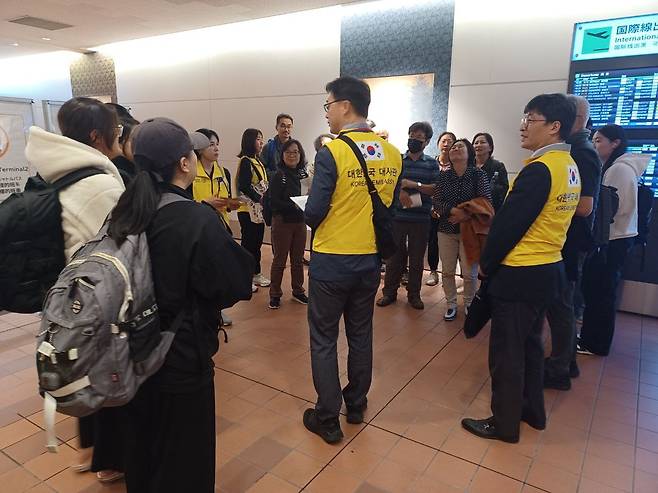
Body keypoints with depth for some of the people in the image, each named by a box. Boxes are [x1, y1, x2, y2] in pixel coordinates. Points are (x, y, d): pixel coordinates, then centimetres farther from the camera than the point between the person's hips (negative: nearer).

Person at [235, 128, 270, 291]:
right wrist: (260, 200, -17)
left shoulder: (258, 161, 14)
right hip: (247, 210, -8)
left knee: (257, 242, 15)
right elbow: (244, 187, -21)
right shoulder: (245, 161, -13)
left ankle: (256, 274, 26)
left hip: (258, 209, 8)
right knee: (248, 243, -1)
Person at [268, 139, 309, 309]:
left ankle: (298, 291, 28)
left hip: (300, 221, 5)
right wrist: (294, 206, -26)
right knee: (280, 259, 5)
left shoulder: (303, 173, 5)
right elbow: (274, 202, -16)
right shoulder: (278, 175, -10)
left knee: (298, 259, 14)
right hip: (282, 222, -5)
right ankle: (275, 294, 17)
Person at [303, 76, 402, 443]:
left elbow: (314, 213, -16)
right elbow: (390, 206, 8)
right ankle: (357, 405, 35)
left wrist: (310, 215, 6)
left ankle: (328, 419, 19)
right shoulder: (393, 154, 1)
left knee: (324, 340, 9)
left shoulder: (332, 152, -17)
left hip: (332, 260, -5)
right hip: (371, 259, 6)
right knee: (361, 335, 20)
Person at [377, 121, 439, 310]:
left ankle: (414, 294, 22)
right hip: (397, 216, 0)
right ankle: (389, 292, 19)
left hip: (421, 219, 0)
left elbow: (436, 189, -3)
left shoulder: (432, 164, 6)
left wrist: (414, 184, -16)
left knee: (417, 258, 9)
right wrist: (400, 192, -17)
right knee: (394, 256, 6)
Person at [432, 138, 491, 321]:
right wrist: (453, 210, -18)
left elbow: (486, 202, -8)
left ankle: (469, 304, 25)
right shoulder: (443, 176, 4)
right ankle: (451, 304, 25)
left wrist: (466, 215, -17)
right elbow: (436, 201, -2)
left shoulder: (478, 174, -4)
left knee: (469, 273, 2)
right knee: (447, 271, 8)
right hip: (446, 230, 3)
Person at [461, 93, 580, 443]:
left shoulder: (539, 170, -21)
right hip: (548, 268, 9)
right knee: (530, 344, 22)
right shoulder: (569, 166, 9)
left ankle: (504, 423, 19)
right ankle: (533, 411, 37)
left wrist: (485, 264, -6)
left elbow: (508, 224, -20)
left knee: (506, 352, 4)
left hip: (519, 274, -9)